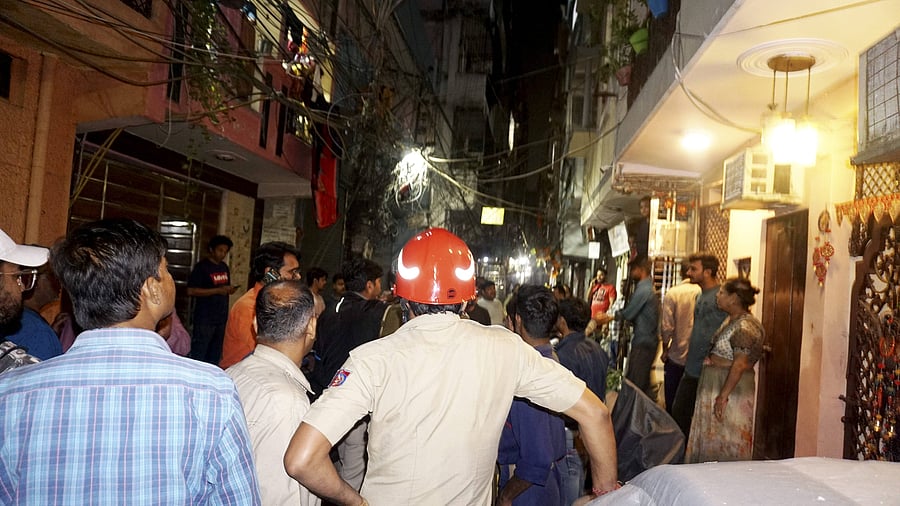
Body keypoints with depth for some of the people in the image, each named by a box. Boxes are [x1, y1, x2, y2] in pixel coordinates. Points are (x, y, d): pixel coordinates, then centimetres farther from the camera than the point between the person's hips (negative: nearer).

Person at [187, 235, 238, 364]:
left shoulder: (224, 267, 14)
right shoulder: (202, 266, -8)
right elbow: (191, 291, -15)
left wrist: (230, 290, 2)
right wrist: (217, 291, -19)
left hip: (221, 317, 7)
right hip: (204, 319, -7)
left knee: (215, 355, 12)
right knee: (199, 354, -6)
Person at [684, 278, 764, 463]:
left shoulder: (745, 326, -19)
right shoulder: (731, 320, 12)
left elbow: (740, 365, -24)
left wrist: (723, 395, -25)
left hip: (731, 387, -10)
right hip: (715, 383, 10)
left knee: (725, 440, 0)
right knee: (712, 438, 16)